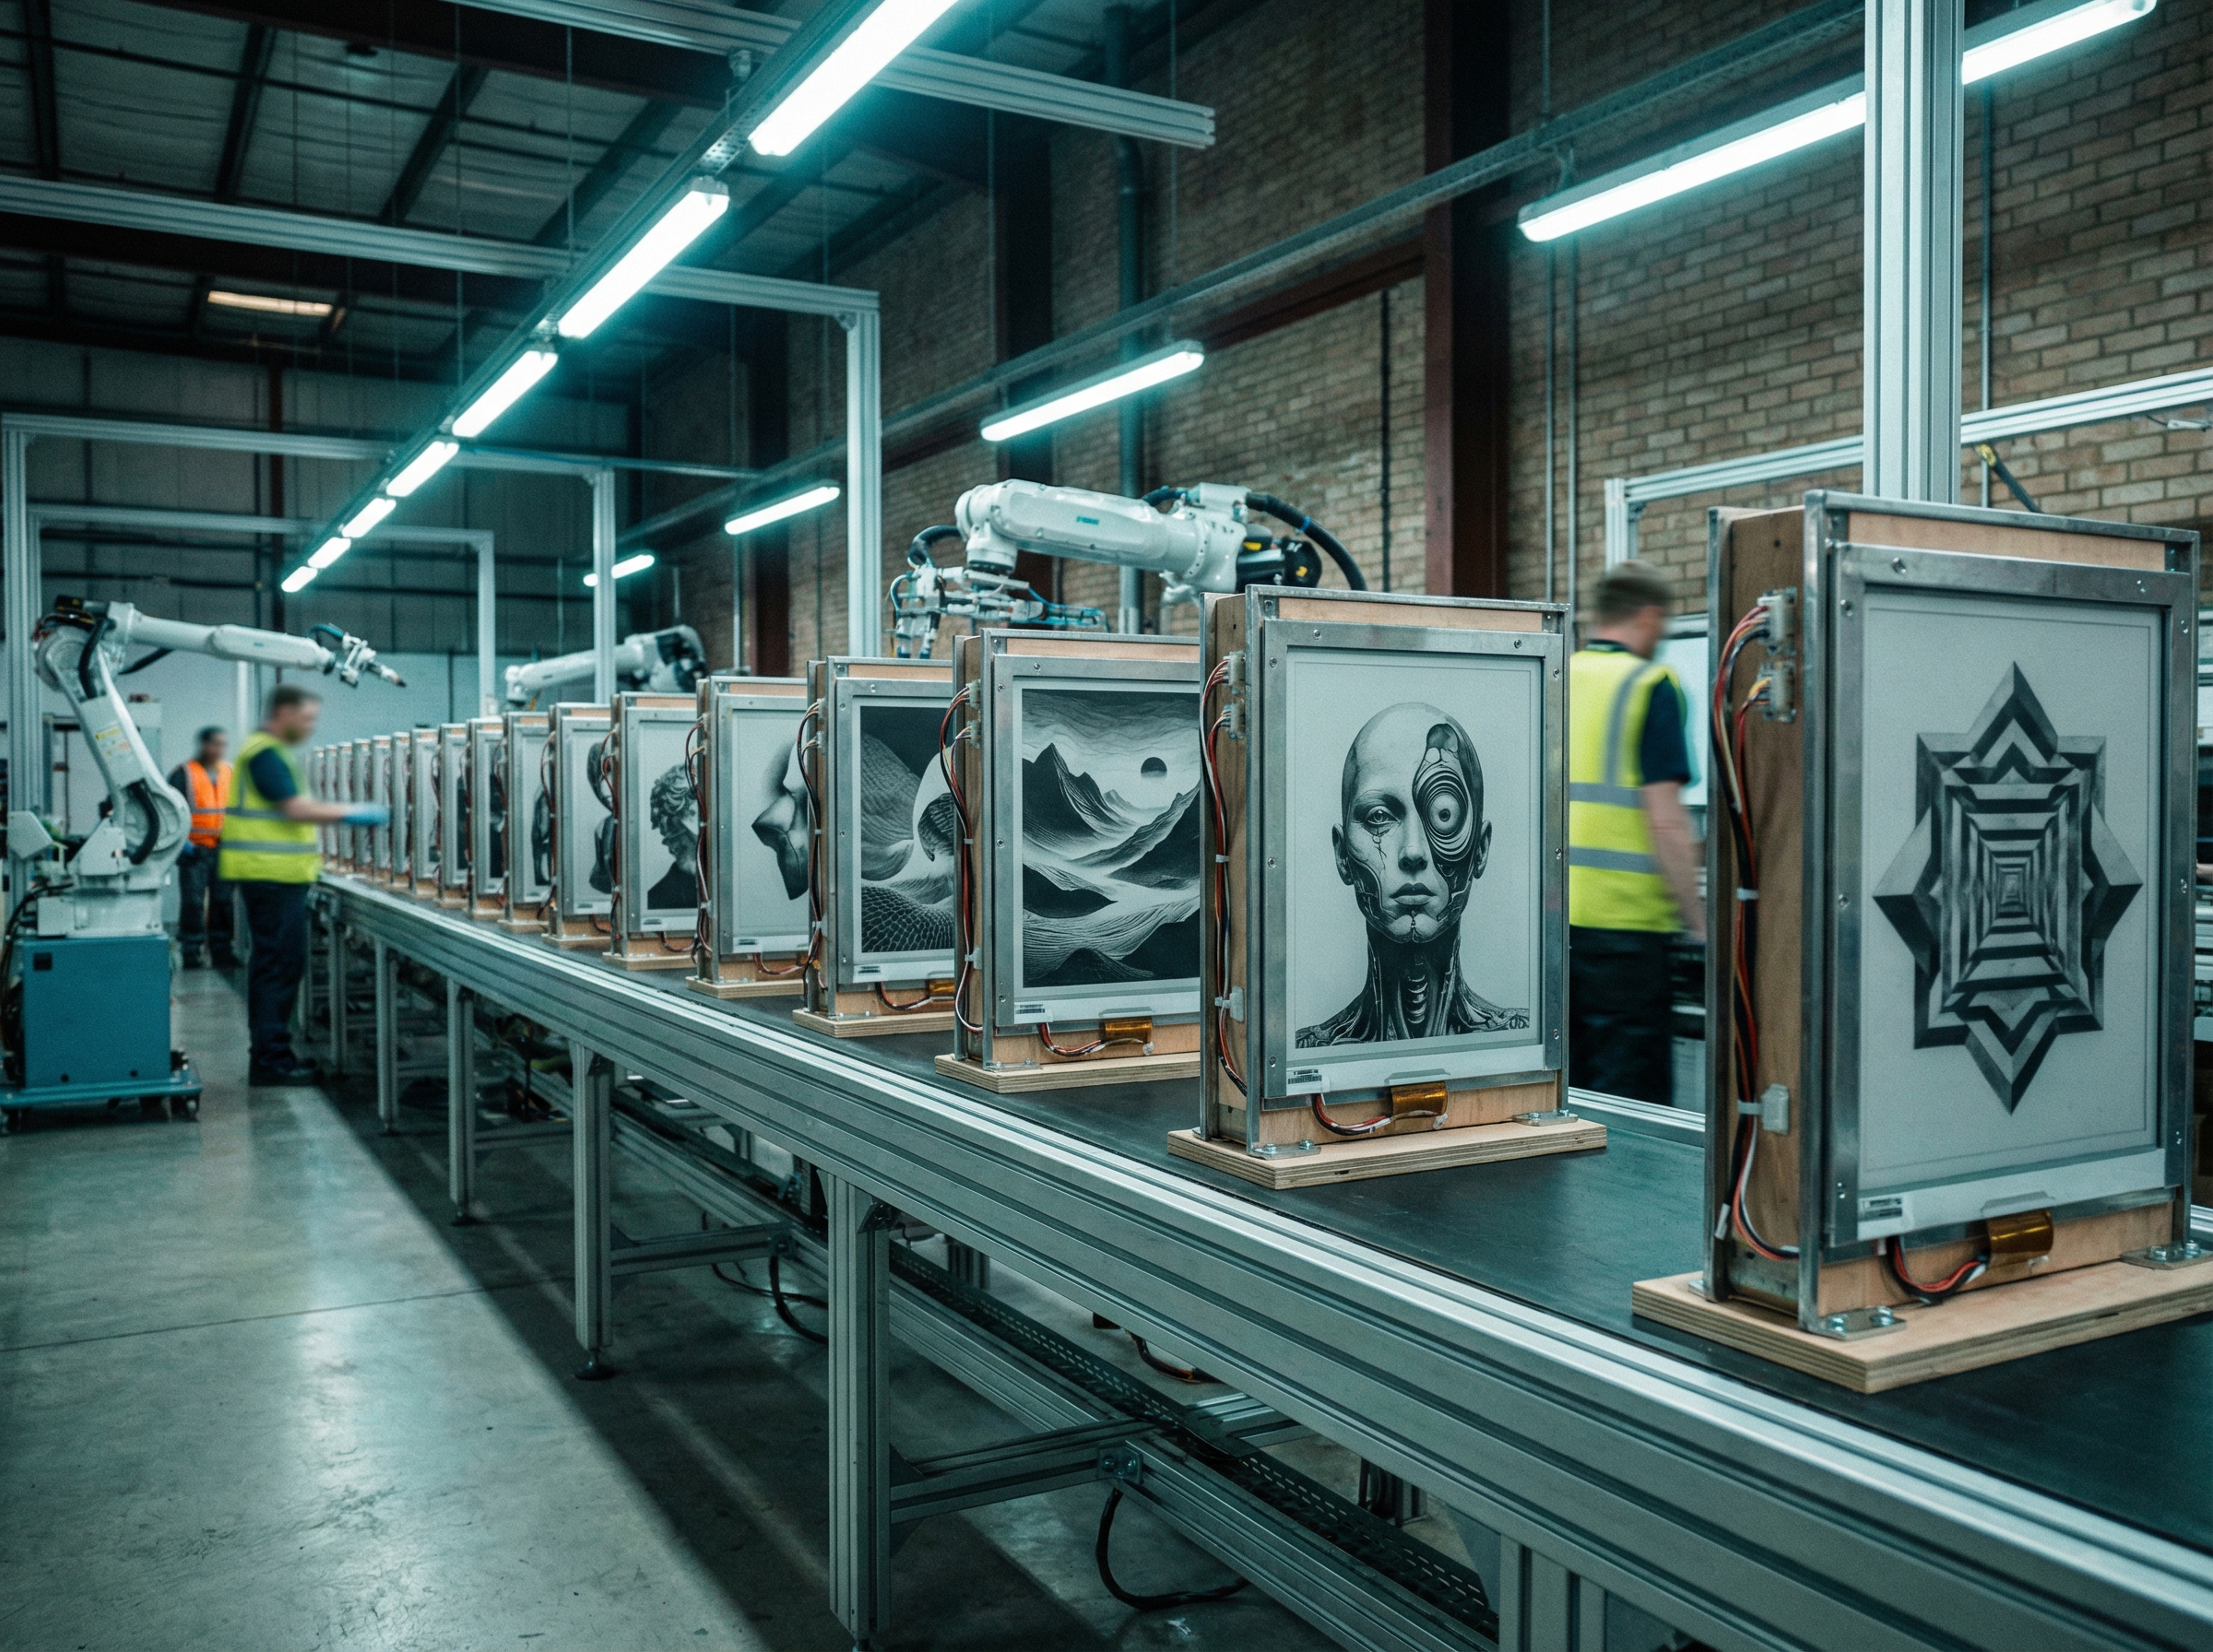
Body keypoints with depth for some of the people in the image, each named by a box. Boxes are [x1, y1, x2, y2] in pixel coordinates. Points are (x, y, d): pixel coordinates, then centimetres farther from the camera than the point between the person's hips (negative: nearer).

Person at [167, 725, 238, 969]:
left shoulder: (230, 773, 12)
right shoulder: (184, 773, -5)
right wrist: (182, 840, -14)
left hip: (222, 849, 5)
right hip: (194, 850, -5)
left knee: (222, 902, 8)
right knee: (193, 903, -4)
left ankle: (221, 952, 16)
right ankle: (190, 954, 3)